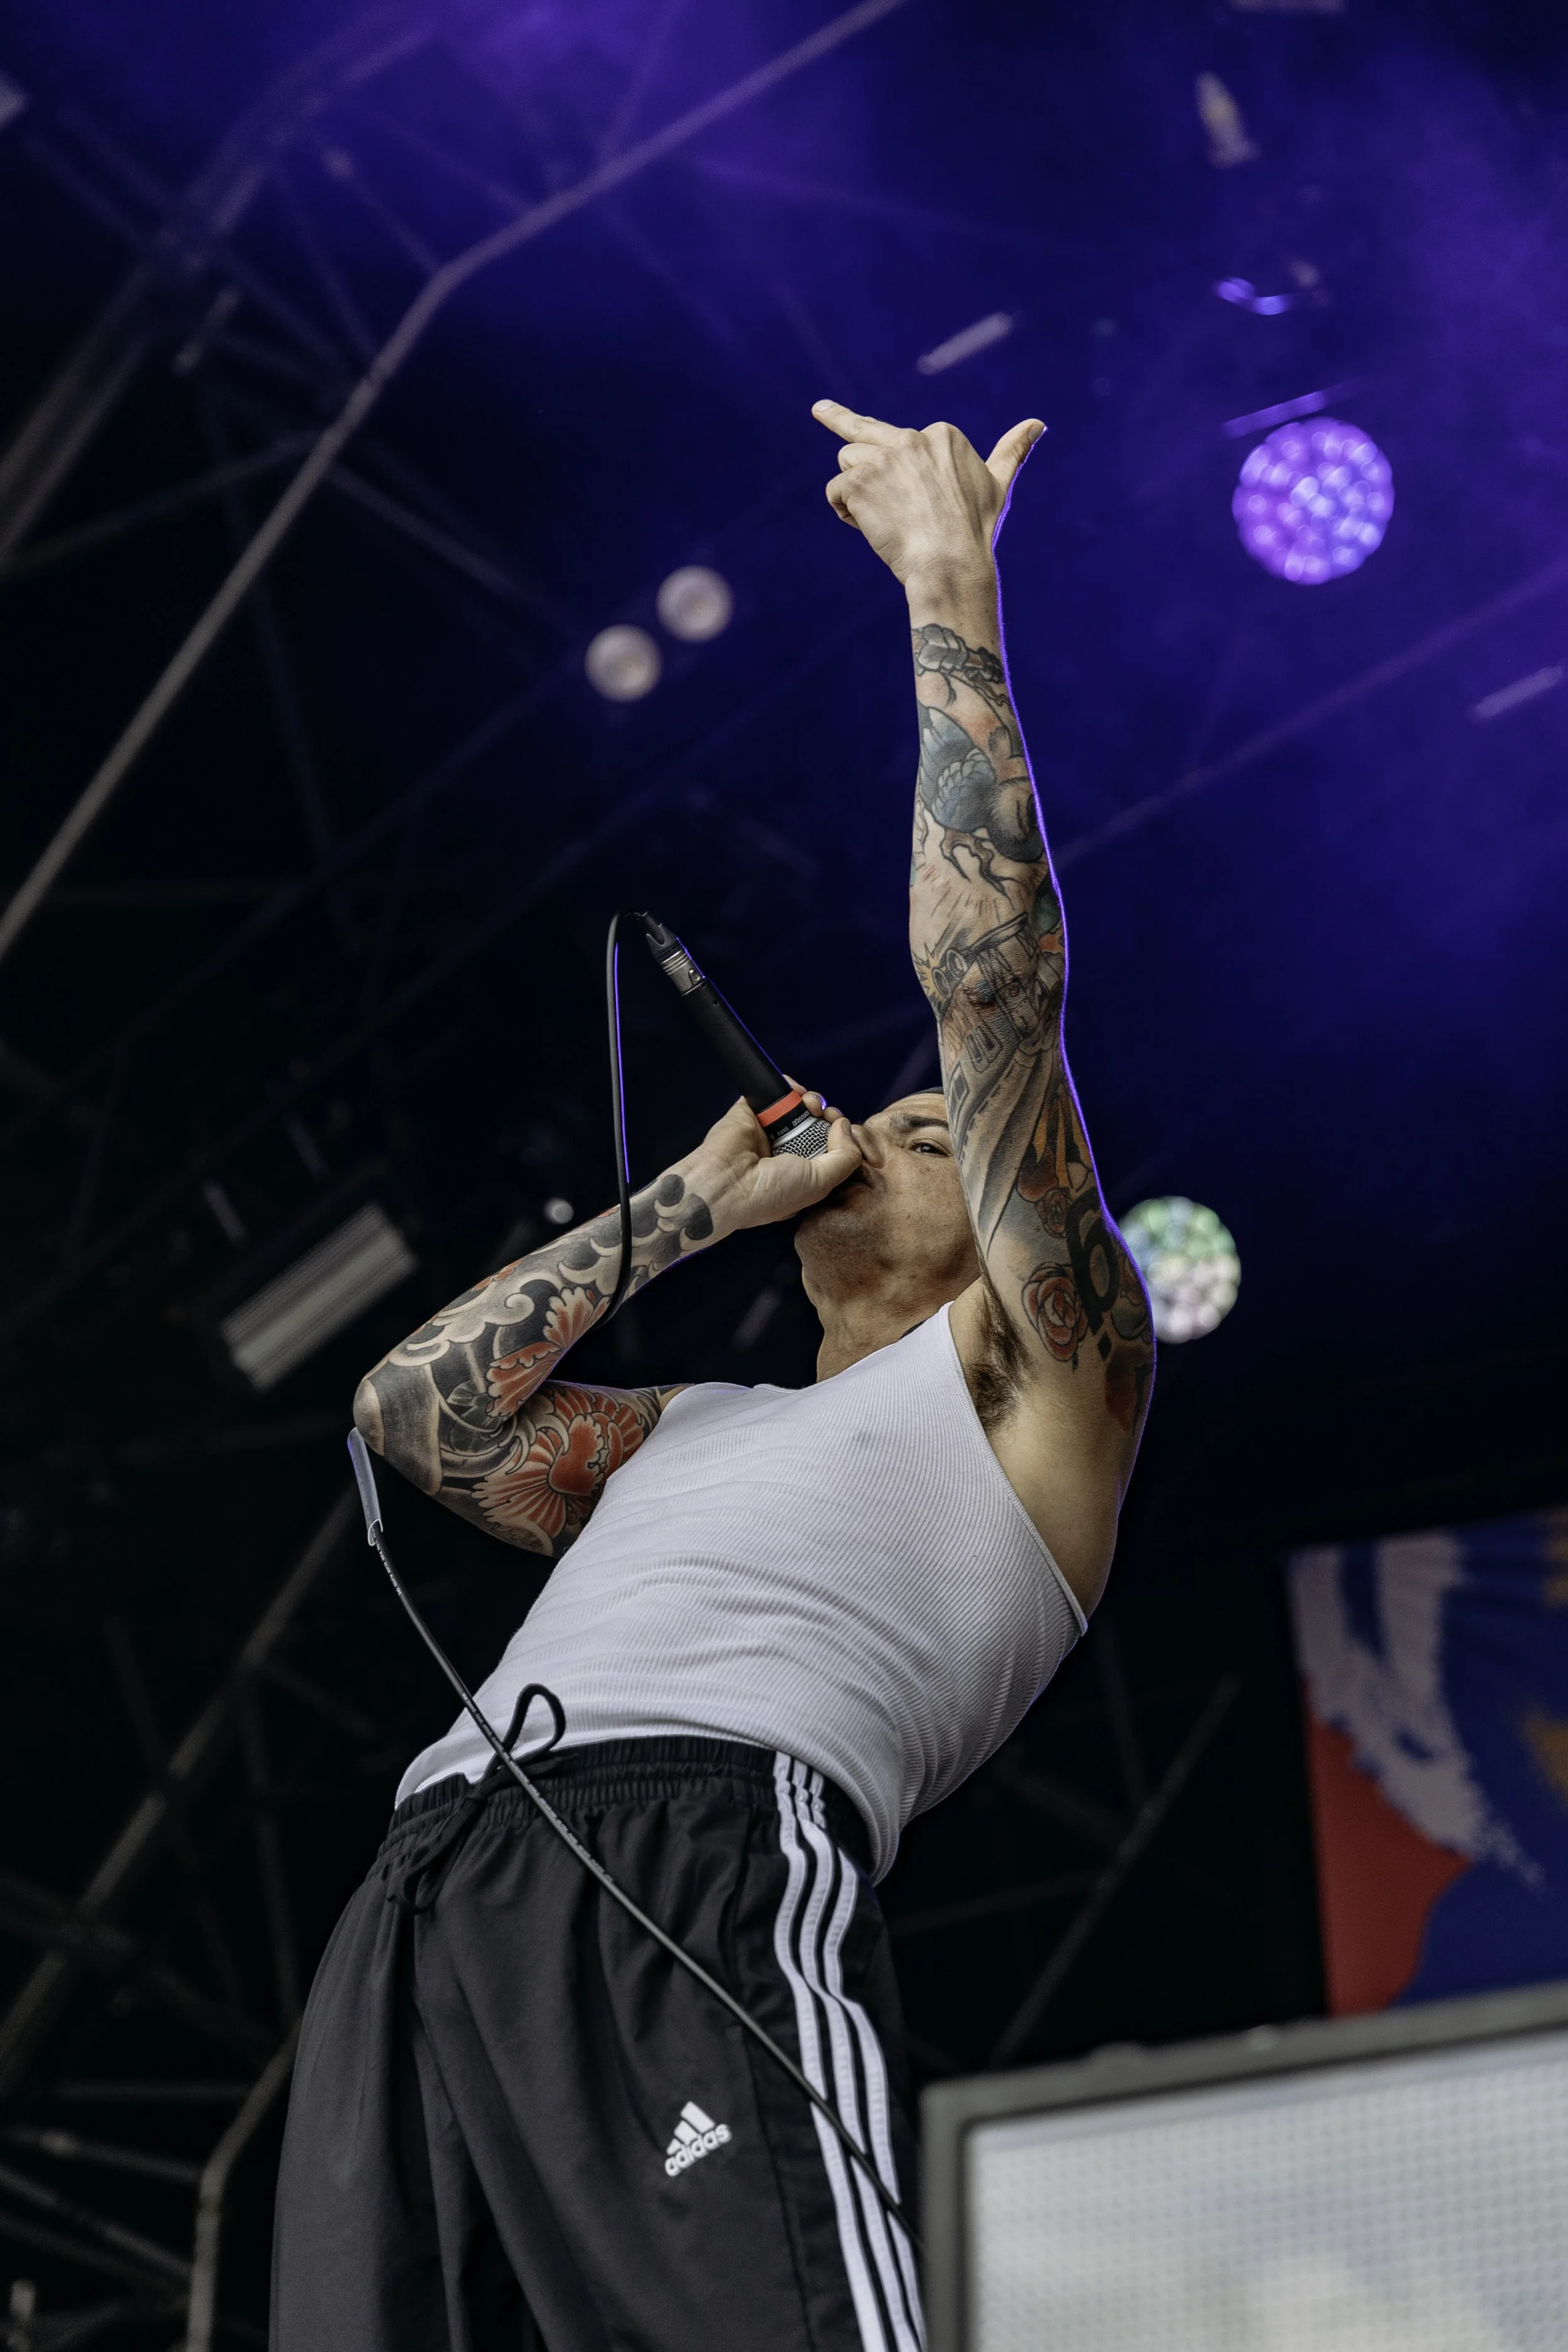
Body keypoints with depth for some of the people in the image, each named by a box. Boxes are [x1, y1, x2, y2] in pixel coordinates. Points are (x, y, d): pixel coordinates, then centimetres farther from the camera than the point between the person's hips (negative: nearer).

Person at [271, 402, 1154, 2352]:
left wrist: (948, 579, 17)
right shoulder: (691, 1436, 42)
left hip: (712, 1849, -6)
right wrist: (701, 1203, 38)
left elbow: (993, 974, 11)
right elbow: (421, 1410, 32)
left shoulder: (1041, 1365, 22)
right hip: (432, 1891, 7)